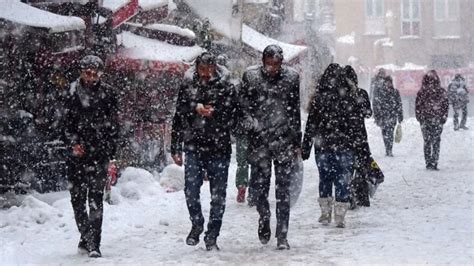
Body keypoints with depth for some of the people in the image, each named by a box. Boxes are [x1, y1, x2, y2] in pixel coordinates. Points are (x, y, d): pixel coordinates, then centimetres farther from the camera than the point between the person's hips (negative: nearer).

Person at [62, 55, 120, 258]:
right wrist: (73, 143, -6)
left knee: (96, 197, -10)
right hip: (77, 153, 3)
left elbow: (113, 126, 4)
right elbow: (65, 123, 10)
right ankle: (86, 236, 23)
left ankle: (93, 243, -12)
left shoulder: (107, 93, 3)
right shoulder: (72, 93, 7)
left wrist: (110, 152, -2)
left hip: (99, 152, -3)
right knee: (77, 197, 8)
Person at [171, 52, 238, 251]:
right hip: (193, 147, 1)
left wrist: (214, 113, -17)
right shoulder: (188, 86, 6)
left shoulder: (225, 87, 1)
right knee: (191, 189, -9)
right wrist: (175, 148, 7)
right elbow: (178, 117, 9)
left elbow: (233, 117, 1)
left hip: (219, 147, -1)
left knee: (218, 195, 3)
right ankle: (197, 224, 17)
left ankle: (212, 236, 14)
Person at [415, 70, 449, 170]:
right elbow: (446, 106, 1)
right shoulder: (442, 92, -3)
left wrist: (420, 118, 8)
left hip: (425, 121, 0)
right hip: (438, 121, 0)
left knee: (427, 142, 7)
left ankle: (428, 163, 8)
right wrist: (444, 118, 8)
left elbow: (417, 107, -1)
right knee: (436, 142, 4)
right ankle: (434, 164, 2)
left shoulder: (421, 92, -5)